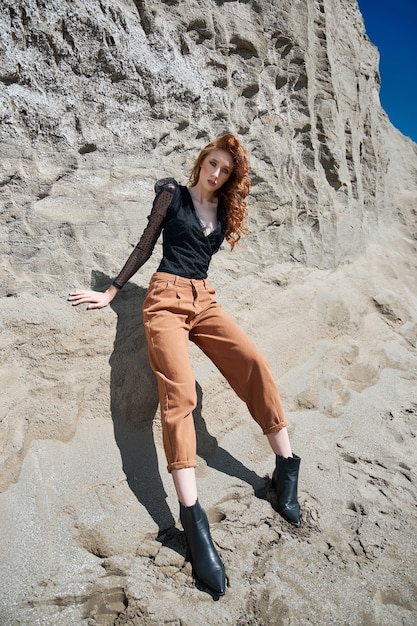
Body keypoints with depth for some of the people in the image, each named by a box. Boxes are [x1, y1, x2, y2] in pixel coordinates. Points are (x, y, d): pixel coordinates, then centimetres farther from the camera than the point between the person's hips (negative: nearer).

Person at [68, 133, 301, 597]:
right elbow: (145, 246, 9)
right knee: (179, 391, -23)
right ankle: (192, 517, -26)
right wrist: (112, 291, 8)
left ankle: (286, 469, -8)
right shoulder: (172, 193, 8)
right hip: (167, 297, -4)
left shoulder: (223, 210, 18)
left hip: (204, 300, 4)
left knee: (254, 362, -20)